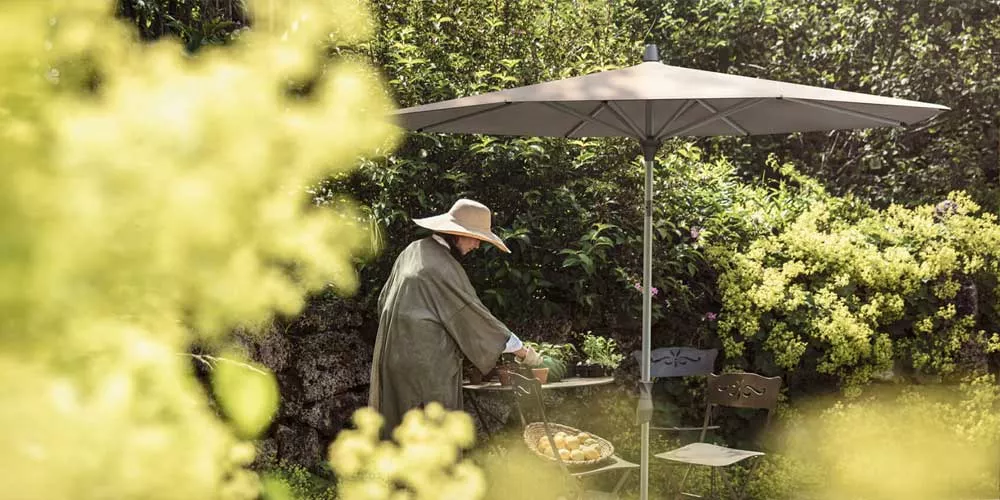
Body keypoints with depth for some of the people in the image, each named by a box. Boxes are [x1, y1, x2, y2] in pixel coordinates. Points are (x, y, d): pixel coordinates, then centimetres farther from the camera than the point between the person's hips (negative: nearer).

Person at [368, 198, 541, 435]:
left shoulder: (412, 251, 10)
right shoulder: (443, 267, -17)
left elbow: (384, 299, 17)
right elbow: (471, 313, -15)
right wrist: (520, 349, -8)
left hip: (396, 352, 9)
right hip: (428, 360, -9)